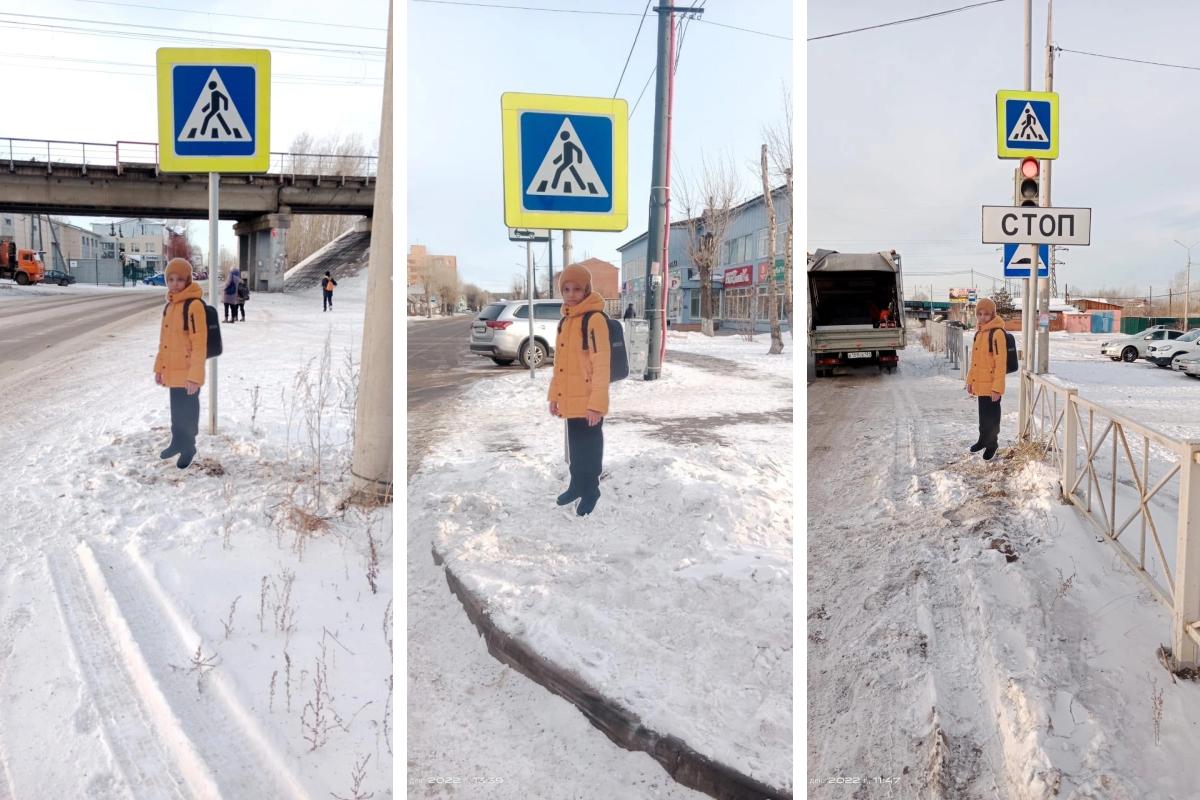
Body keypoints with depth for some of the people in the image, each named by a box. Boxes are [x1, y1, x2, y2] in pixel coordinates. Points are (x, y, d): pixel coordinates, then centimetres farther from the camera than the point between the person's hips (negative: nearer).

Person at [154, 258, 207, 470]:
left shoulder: (194, 305, -17)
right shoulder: (169, 305, 10)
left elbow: (199, 344, -20)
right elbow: (164, 340, 18)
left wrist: (195, 376, -21)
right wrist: (159, 368, 18)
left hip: (188, 374, -8)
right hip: (172, 372, 8)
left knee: (188, 412, 6)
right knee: (176, 410, 22)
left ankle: (188, 448, 23)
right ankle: (177, 443, 38)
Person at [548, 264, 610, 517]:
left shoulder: (595, 319, -16)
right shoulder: (565, 321, 11)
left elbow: (601, 365, -20)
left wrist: (597, 403, -22)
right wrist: (554, 395, 16)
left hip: (588, 402, -8)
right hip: (570, 400, 8)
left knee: (589, 447, 7)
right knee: (575, 446, 20)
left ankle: (590, 491, 22)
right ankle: (577, 485, 36)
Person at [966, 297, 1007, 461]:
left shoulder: (997, 333, -16)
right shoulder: (979, 333, 11)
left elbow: (1000, 362, -20)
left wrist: (997, 387, -21)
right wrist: (970, 381, 18)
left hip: (991, 386, -8)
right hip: (980, 384, 8)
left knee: (991, 416, 5)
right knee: (983, 414, 21)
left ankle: (992, 444, 21)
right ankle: (983, 440, 36)